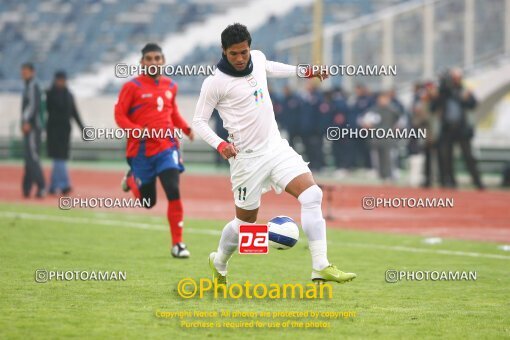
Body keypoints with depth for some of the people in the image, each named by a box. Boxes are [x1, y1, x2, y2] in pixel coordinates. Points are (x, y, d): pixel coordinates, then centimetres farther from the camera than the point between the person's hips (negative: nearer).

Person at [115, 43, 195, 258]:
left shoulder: (170, 86, 9)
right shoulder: (132, 87, -5)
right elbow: (120, 115, -6)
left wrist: (186, 128, 5)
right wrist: (138, 130, -23)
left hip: (167, 147, 2)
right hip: (141, 150, -2)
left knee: (174, 193, -16)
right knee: (148, 202, 9)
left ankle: (177, 244, -9)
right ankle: (132, 179, 45)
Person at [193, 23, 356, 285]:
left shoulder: (257, 58, 4)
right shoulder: (215, 83, -14)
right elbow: (199, 121, -7)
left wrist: (306, 71, 30)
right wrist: (220, 145, -23)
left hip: (276, 146, 5)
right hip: (248, 157, -5)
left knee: (312, 195, -14)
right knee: (246, 220, 6)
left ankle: (321, 267, -17)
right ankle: (218, 262, 37)